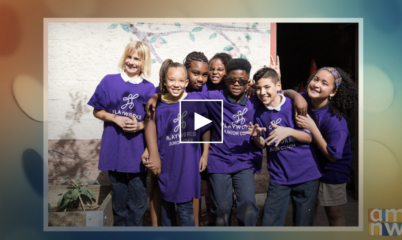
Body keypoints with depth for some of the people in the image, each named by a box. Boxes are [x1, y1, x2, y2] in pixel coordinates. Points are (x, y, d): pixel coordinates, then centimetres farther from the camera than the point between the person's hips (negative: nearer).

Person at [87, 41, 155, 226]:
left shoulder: (149, 88, 1)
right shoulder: (109, 81, 1)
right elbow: (97, 111, 5)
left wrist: (139, 125, -14)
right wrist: (116, 118, -12)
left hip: (138, 153, 0)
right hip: (115, 150, 0)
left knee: (138, 202, 8)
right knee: (119, 200, 14)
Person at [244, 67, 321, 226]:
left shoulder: (295, 105, -6)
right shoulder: (259, 113, 3)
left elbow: (309, 137, -5)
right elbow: (262, 145, 8)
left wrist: (289, 131, -23)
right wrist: (256, 136, -14)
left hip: (306, 174, -2)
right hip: (278, 177, 2)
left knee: (303, 223, 10)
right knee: (268, 223, 0)